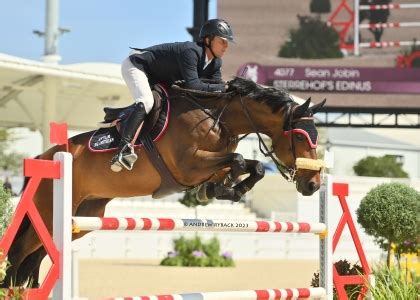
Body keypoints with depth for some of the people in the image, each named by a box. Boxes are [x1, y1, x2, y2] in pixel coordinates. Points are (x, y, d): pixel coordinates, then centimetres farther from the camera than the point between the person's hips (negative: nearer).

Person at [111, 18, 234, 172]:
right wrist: (224, 88, -40)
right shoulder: (191, 51, -33)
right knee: (146, 102, -31)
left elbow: (217, 86, -7)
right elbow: (192, 85, -42)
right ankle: (124, 148, -42)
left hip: (157, 79, 10)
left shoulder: (215, 63, -5)